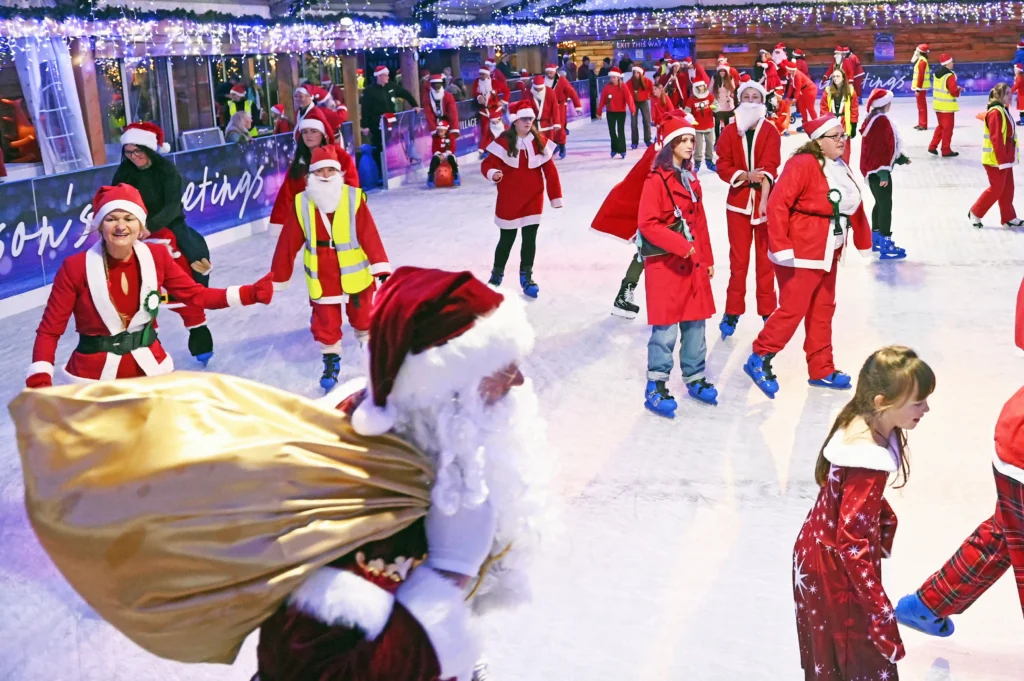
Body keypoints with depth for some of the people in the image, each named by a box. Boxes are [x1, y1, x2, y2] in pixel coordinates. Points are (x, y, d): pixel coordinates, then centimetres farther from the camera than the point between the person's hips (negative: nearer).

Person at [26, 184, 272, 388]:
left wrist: (252, 294, -11)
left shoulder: (157, 256, -5)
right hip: (94, 376, -3)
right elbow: (49, 331, -11)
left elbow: (196, 295, 1)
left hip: (150, 367, 3)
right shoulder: (75, 267, -15)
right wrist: (39, 381, -26)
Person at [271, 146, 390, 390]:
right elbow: (288, 244, -5)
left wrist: (381, 267, -23)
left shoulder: (354, 198, -12)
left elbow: (370, 235, -15)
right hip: (322, 279, 0)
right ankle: (331, 362, 28)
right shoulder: (301, 204, -9)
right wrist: (277, 278, -1)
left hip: (356, 274, 0)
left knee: (364, 316, 17)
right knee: (325, 324, 8)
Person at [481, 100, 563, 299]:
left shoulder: (540, 142, -2)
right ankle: (497, 275, 30)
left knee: (530, 239, 7)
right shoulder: (503, 142, -13)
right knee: (507, 239, 10)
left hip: (533, 200, 3)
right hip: (509, 201, -2)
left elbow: (550, 171, 1)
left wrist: (556, 197, 2)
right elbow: (487, 164, -12)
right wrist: (493, 173, -36)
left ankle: (526, 277, 22)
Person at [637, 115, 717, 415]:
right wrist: (680, 245, -21)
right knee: (666, 328, -5)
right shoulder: (657, 180, -10)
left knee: (695, 324, 10)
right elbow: (647, 224, -16)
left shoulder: (691, 179, 14)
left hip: (693, 263, 7)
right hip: (665, 265, -7)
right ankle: (655, 387, 4)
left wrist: (707, 259, 15)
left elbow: (700, 222, 17)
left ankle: (695, 378, 23)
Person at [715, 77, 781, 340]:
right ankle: (732, 312, 16)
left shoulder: (771, 132, -5)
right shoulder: (729, 132, -1)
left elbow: (770, 166, -16)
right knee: (738, 259, 7)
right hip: (738, 201, 1)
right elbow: (722, 166, -4)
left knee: (765, 259, 8)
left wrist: (764, 196, -31)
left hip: (764, 201, -1)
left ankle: (767, 310, 20)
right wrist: (744, 175, -22)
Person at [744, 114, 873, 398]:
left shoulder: (841, 168, 11)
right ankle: (759, 360, 8)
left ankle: (821, 370, 24)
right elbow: (777, 204, -22)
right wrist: (780, 247, -24)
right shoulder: (803, 165, -17)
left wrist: (863, 242, 20)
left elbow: (855, 208, 18)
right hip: (800, 254, -9)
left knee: (822, 311, 14)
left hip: (828, 253, 9)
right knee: (793, 310, -6)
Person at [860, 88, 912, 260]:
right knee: (886, 205, -8)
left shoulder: (873, 118, 13)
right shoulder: (882, 120, -18)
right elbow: (882, 148, -24)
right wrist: (884, 171, -26)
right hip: (878, 169, -11)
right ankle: (885, 247, -8)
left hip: (872, 168, 11)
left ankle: (877, 240, 29)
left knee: (880, 203, 20)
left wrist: (901, 157, 28)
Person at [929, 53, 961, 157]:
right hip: (947, 106, -8)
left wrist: (955, 88, 13)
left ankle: (932, 147, 21)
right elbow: (954, 91, -21)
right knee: (947, 128, 1)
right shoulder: (950, 75, -19)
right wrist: (958, 90, 1)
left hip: (938, 104, 8)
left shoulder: (936, 73, 7)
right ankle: (946, 150, 6)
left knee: (941, 126, 21)